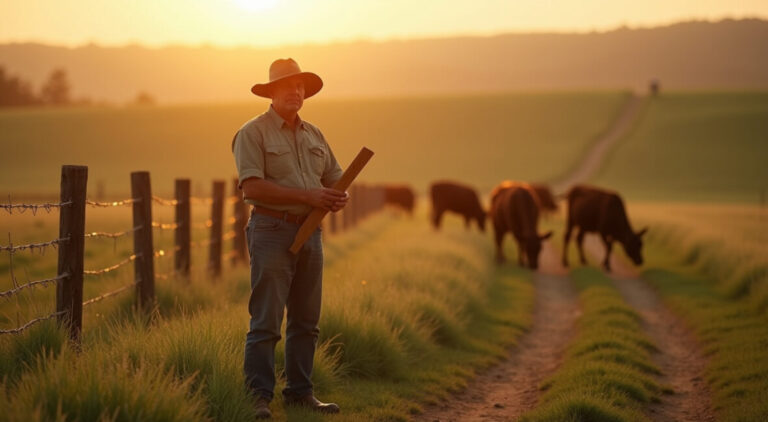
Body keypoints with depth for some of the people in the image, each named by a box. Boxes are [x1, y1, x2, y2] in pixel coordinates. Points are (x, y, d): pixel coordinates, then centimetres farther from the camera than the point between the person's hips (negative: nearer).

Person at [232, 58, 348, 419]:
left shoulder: (314, 135, 16)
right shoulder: (253, 133, -4)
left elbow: (334, 179, 20)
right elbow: (252, 187, -16)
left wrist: (340, 198, -5)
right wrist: (306, 196, -20)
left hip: (310, 232, 7)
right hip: (272, 230, -7)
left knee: (306, 320, 10)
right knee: (266, 321, -8)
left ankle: (300, 392, 18)